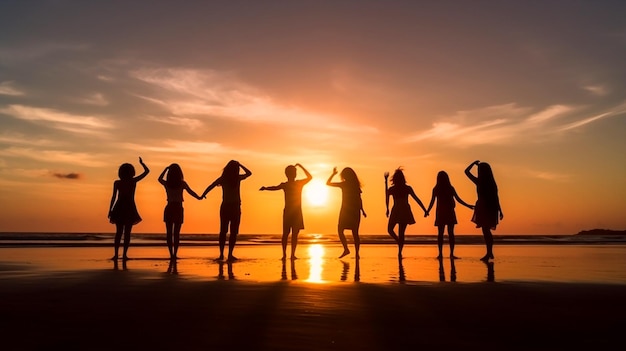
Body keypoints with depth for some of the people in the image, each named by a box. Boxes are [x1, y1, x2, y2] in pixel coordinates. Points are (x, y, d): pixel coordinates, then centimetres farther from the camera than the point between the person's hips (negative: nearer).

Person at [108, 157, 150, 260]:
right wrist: (141, 163, 20)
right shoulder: (134, 181, -3)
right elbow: (147, 171, 6)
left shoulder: (117, 183, -2)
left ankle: (116, 254, 2)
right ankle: (124, 254, -2)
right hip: (130, 209, -1)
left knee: (118, 232, 9)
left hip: (119, 209, 1)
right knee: (127, 233, 3)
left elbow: (114, 197, -4)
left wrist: (110, 210, 0)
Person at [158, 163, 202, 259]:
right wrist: (199, 198, 5)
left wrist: (166, 169, 26)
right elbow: (190, 192, -8)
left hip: (169, 209, 1)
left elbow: (160, 179, 20)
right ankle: (175, 254, -1)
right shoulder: (182, 183, -6)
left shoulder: (166, 183, 0)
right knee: (176, 233, 4)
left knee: (169, 233, 6)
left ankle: (171, 254, 2)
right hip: (178, 209, -1)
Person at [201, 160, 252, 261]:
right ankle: (230, 254, -5)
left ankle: (221, 254, 6)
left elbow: (210, 187, -2)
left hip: (225, 207, 3)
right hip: (235, 207, -3)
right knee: (234, 232, 1)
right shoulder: (238, 178, -3)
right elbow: (249, 173, 12)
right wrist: (240, 165, 13)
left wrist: (202, 195, 10)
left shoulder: (223, 178, 1)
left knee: (223, 231, 8)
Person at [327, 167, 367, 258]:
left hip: (345, 211, -5)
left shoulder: (344, 184, -7)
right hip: (355, 211, 5)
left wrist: (333, 174, 11)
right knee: (355, 233, 8)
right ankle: (357, 253, 5)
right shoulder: (356, 185, 5)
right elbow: (359, 199, 7)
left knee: (340, 230, 5)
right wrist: (362, 210, 13)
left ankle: (346, 249, -9)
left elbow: (328, 183, 2)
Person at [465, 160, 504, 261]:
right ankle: (490, 253, 21)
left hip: (483, 207, -5)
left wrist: (474, 163, 12)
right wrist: (500, 211, 13)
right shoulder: (492, 183, 5)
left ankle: (489, 253, -1)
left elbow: (466, 171, 3)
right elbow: (496, 198, 8)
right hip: (492, 208, 5)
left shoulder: (479, 182, -8)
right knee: (487, 231, 15)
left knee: (485, 230, -1)